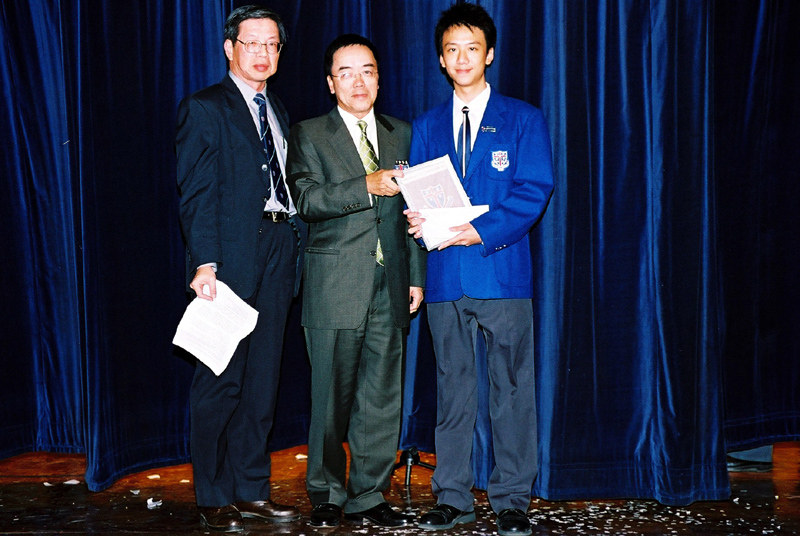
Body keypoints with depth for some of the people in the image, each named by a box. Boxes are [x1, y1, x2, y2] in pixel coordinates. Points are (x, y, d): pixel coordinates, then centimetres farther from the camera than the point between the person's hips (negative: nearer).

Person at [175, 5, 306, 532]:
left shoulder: (278, 112, 19)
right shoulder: (204, 108, 0)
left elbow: (286, 188, 16)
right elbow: (197, 192, -9)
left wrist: (297, 242, 3)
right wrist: (204, 261, -19)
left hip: (278, 251, 6)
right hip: (230, 255, -6)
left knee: (263, 377, 9)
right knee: (222, 379, -1)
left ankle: (252, 488, 19)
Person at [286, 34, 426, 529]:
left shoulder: (401, 135, 15)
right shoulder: (309, 135, 5)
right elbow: (308, 199, -10)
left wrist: (417, 275, 11)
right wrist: (367, 186, -21)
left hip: (390, 285, 4)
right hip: (336, 286, -3)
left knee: (383, 397, 6)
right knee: (332, 398, 2)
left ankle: (368, 496, 17)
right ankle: (327, 495, 17)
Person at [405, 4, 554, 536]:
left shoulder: (524, 119, 6)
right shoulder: (426, 127, 16)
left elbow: (536, 189, -5)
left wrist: (481, 230, -16)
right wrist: (416, 219, -9)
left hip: (503, 271, -3)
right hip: (445, 274, 3)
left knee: (511, 389, 0)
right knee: (453, 387, 8)